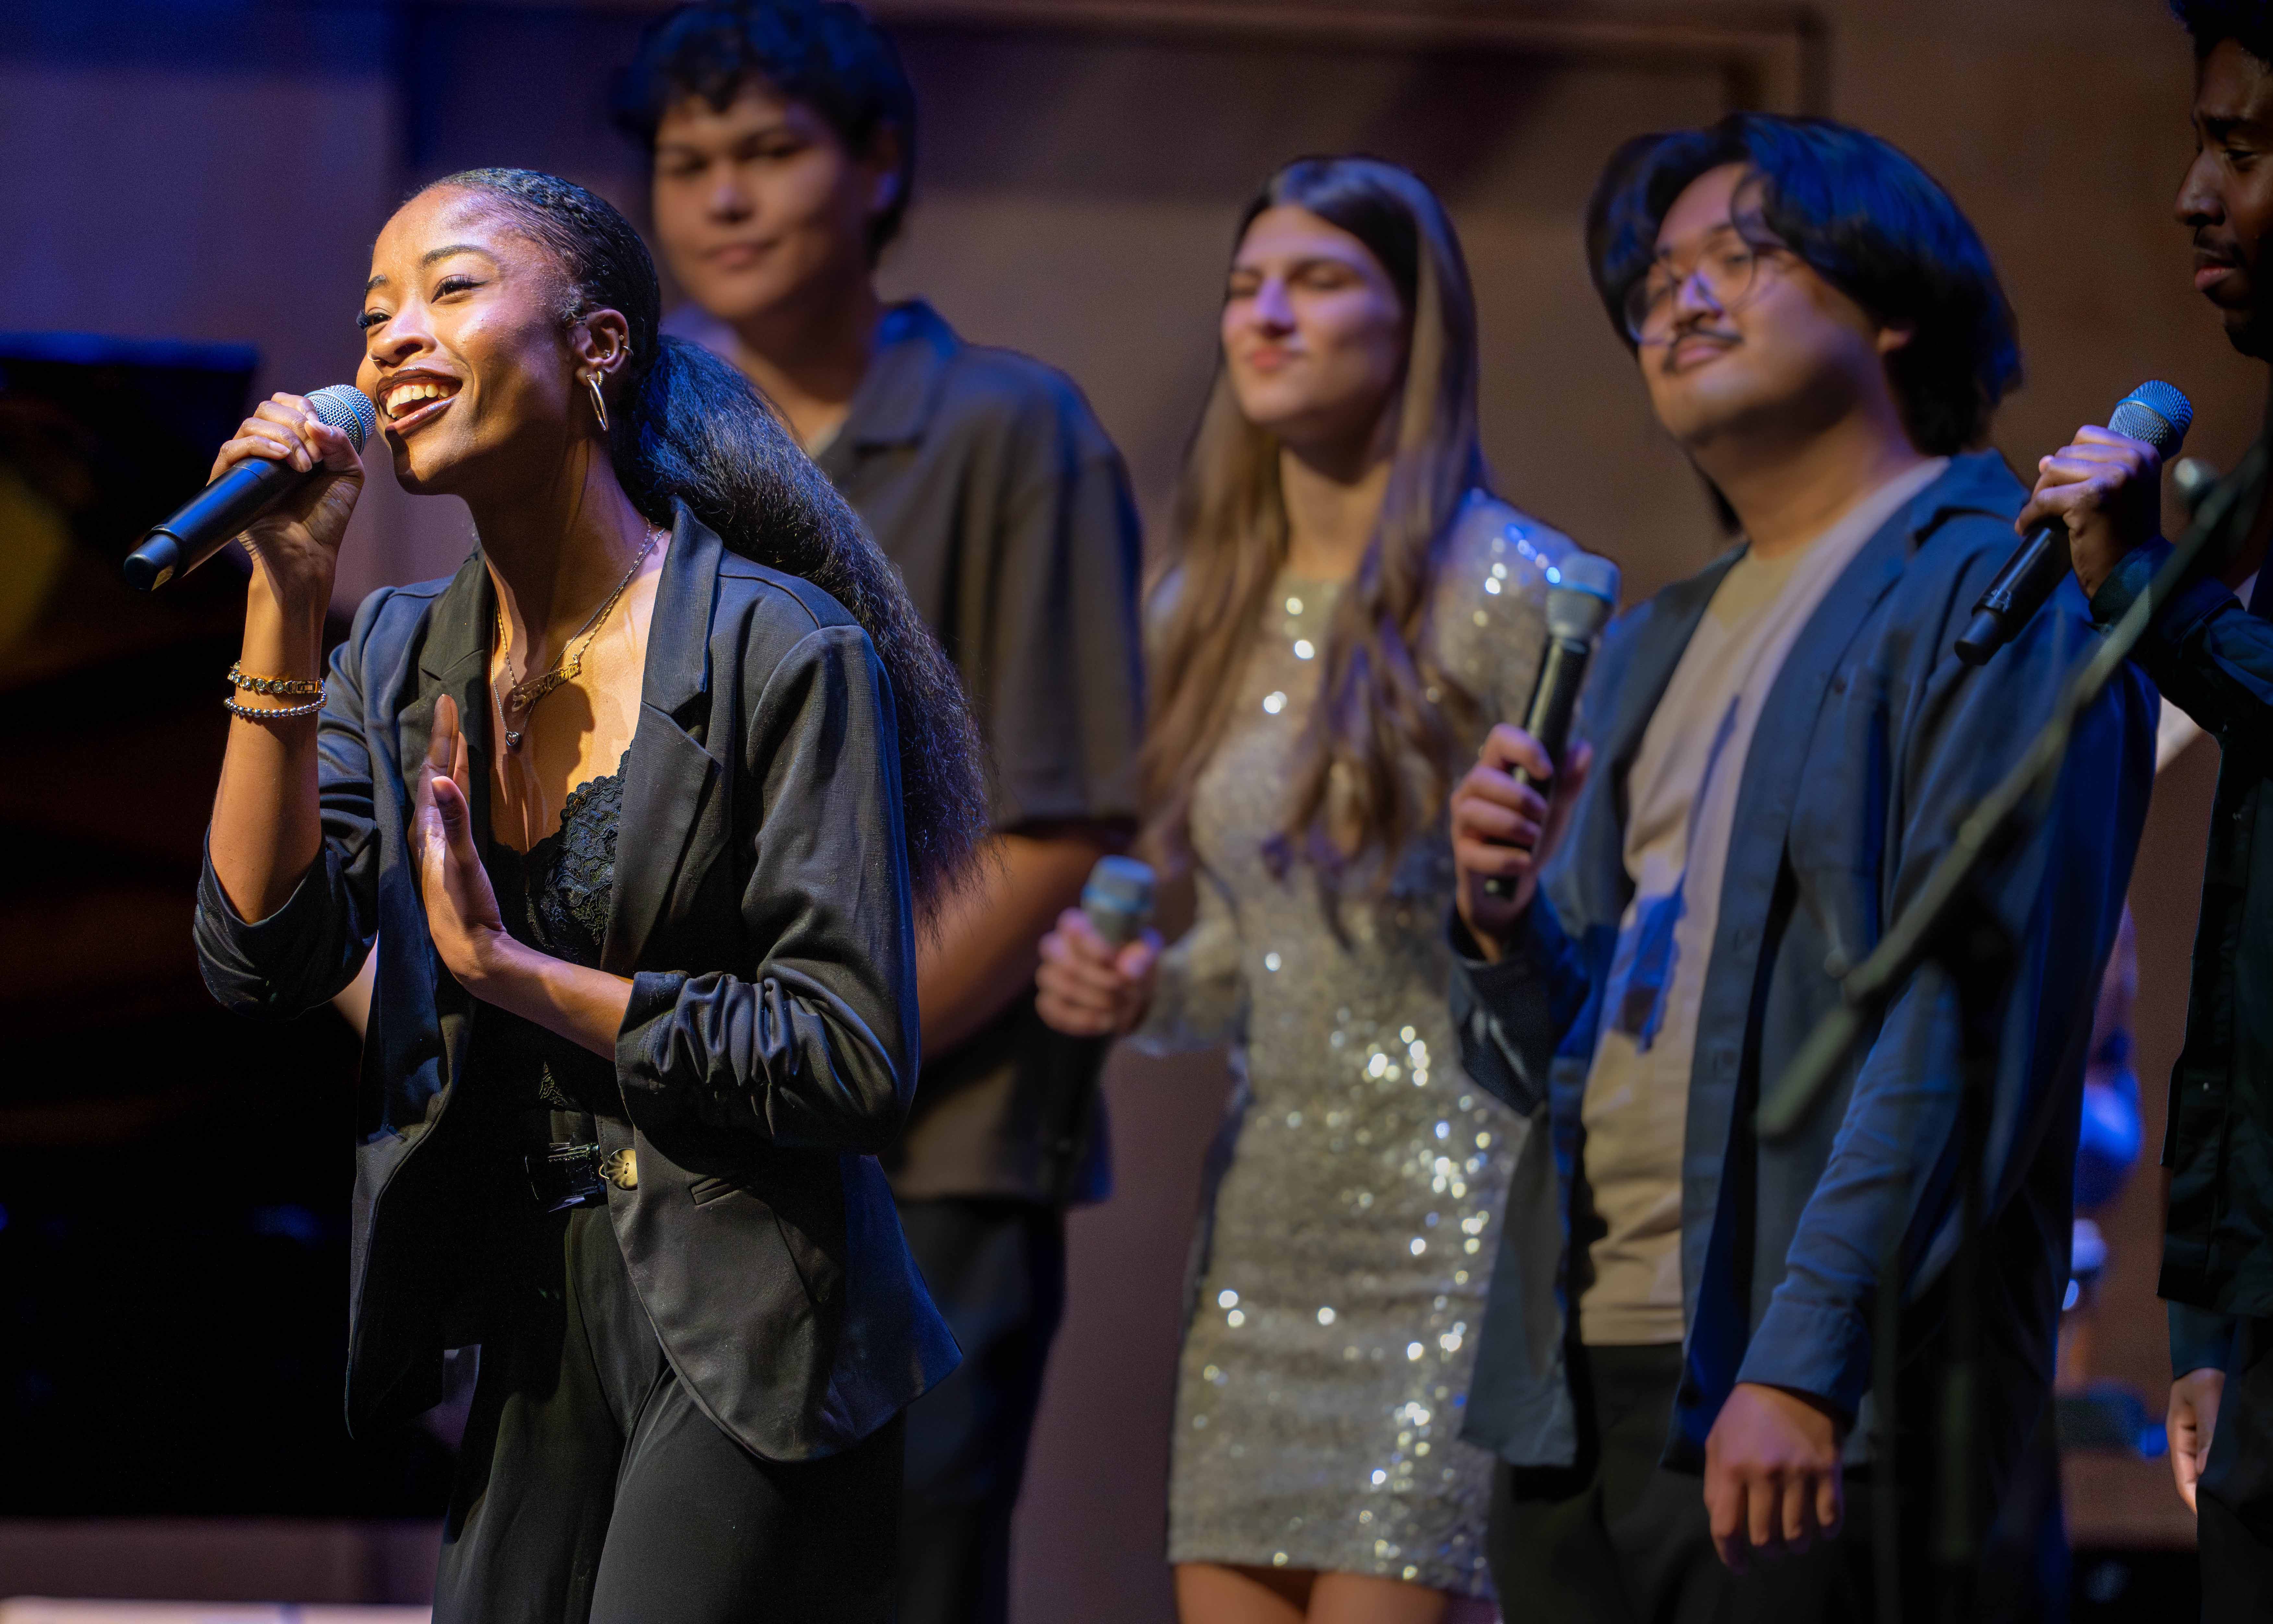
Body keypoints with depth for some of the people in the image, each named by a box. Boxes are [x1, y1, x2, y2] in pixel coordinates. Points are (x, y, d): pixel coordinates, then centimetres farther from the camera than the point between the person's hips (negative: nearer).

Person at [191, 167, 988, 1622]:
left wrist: (513, 971, -13)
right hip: (543, 1346, 6)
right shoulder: (404, 657, 8)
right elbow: (266, 965, -6)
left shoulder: (784, 654, -11)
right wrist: (286, 602, -10)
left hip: (747, 1352, -6)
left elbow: (857, 1062, -15)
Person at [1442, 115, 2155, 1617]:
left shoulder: (1998, 591, -3)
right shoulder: (1650, 649, 21)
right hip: (1578, 1398, 7)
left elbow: (1970, 1021, -14)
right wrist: (1503, 921, -1)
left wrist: (1807, 1363, -21)